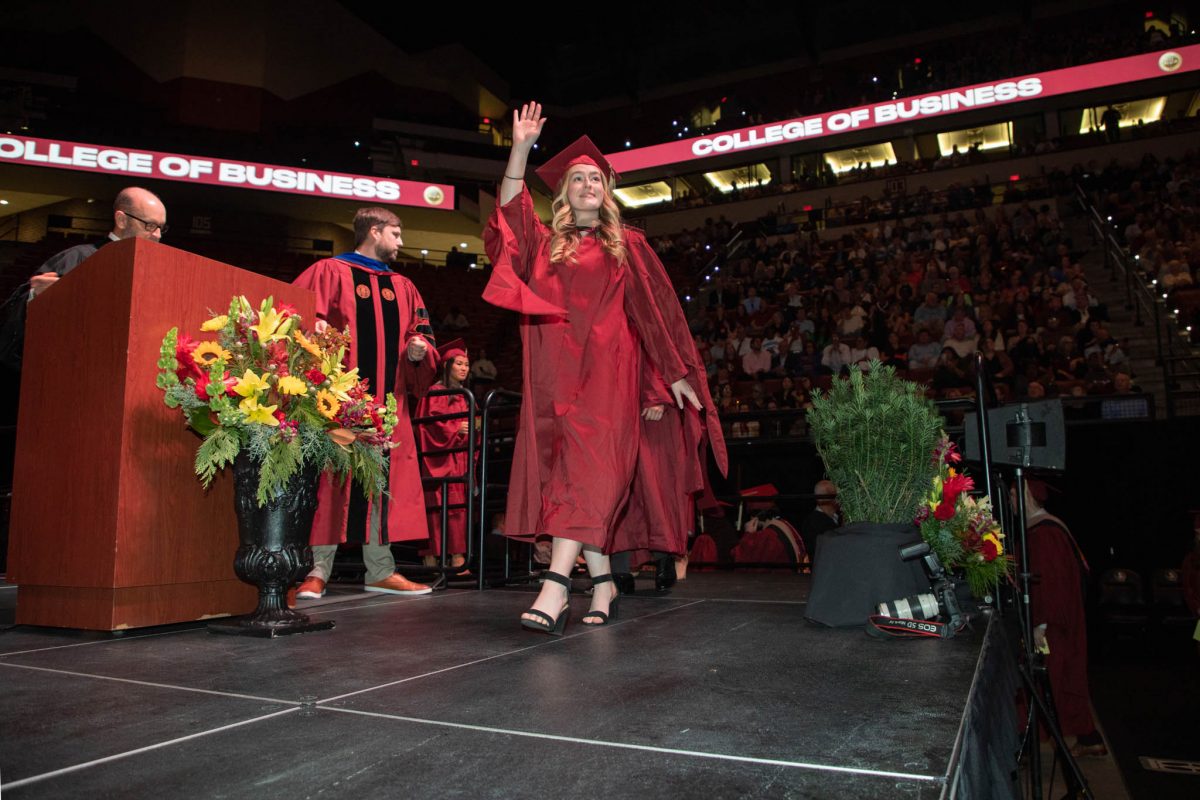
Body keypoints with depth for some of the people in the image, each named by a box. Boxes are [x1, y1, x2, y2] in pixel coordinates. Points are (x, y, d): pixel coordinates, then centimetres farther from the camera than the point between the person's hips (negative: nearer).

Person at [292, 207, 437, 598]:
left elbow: (423, 336, 19)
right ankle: (318, 569, 3)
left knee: (385, 481, 5)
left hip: (387, 399, 5)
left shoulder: (402, 287, 20)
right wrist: (315, 331, -25)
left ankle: (380, 569, 12)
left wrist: (419, 350, -3)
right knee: (332, 478, -5)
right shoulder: (329, 272, 4)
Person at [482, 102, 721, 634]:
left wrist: (676, 372, 5)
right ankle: (602, 583, 9)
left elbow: (654, 309, 10)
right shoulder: (544, 242, 18)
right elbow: (511, 210, 2)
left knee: (587, 463, -17)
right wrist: (521, 147, -7)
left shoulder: (627, 245, 13)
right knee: (563, 465, 0)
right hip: (554, 374, 3)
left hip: (605, 371, -3)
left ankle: (556, 586, -25)